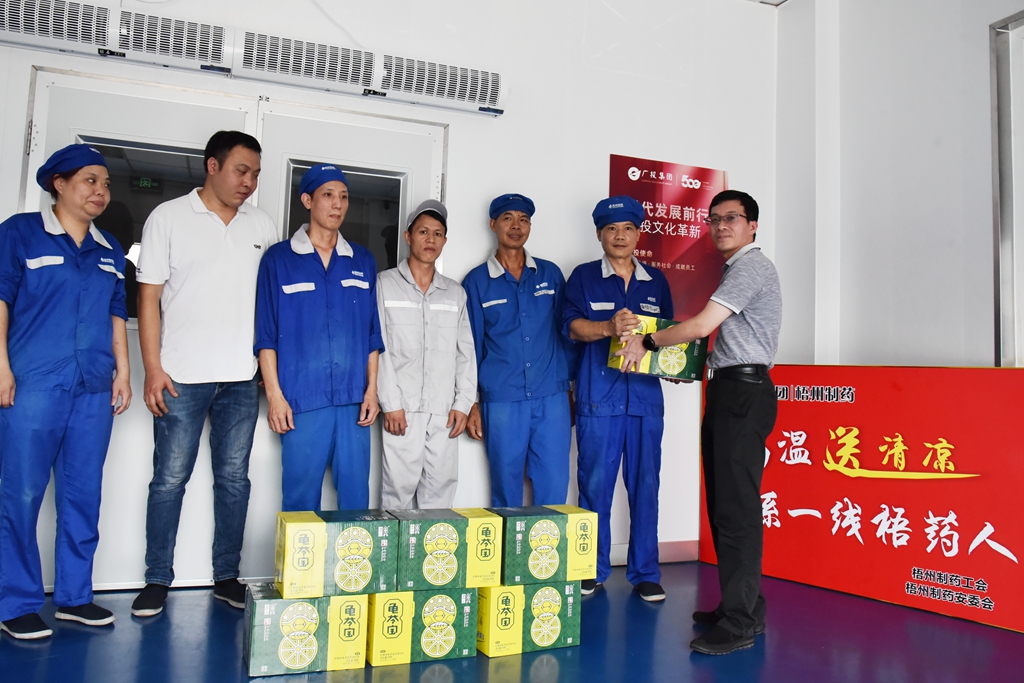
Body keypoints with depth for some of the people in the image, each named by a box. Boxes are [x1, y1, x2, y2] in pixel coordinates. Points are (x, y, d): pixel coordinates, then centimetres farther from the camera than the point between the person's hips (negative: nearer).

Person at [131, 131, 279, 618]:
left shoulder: (262, 226, 10)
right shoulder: (169, 217, 2)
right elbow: (149, 295, -1)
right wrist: (153, 368, -8)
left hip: (242, 378, 3)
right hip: (183, 376, -3)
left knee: (234, 478, 8)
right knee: (170, 479, 3)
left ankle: (226, 576, 19)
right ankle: (157, 580, 16)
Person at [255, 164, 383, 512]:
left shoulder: (363, 261, 12)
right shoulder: (279, 259, 4)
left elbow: (373, 333, 12)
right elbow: (266, 334, 1)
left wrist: (372, 388, 4)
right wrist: (274, 394, -6)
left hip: (354, 400, 3)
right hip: (302, 400, -2)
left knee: (356, 496, 5)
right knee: (300, 497, 3)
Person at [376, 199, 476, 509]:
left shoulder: (456, 293, 16)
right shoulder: (385, 285, 5)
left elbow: (465, 352, 14)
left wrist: (463, 403, 4)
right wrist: (390, 403, -9)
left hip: (444, 413, 3)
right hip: (402, 411, -3)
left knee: (440, 493, 3)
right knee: (398, 490, -5)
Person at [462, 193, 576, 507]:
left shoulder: (550, 274, 10)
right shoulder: (477, 281, 5)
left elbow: (566, 332, 12)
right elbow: (470, 345, 6)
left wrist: (573, 388, 8)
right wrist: (471, 403, 3)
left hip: (552, 399, 1)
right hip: (502, 401, -1)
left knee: (554, 490, 2)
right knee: (506, 492, 7)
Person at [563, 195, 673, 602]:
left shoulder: (656, 282, 17)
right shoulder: (584, 277, 8)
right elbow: (572, 325, -5)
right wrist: (608, 328, -24)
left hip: (646, 396, 3)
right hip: (598, 396, -2)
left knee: (645, 483, 3)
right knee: (595, 484, 0)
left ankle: (645, 573, 14)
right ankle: (592, 572, 13)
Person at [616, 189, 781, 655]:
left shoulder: (750, 266, -9)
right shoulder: (737, 269, 23)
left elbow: (700, 326, -16)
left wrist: (648, 342, -5)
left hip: (743, 392, -11)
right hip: (728, 392, 11)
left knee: (736, 507, -10)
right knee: (724, 504, 12)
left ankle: (739, 624, -5)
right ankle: (744, 606, 21)